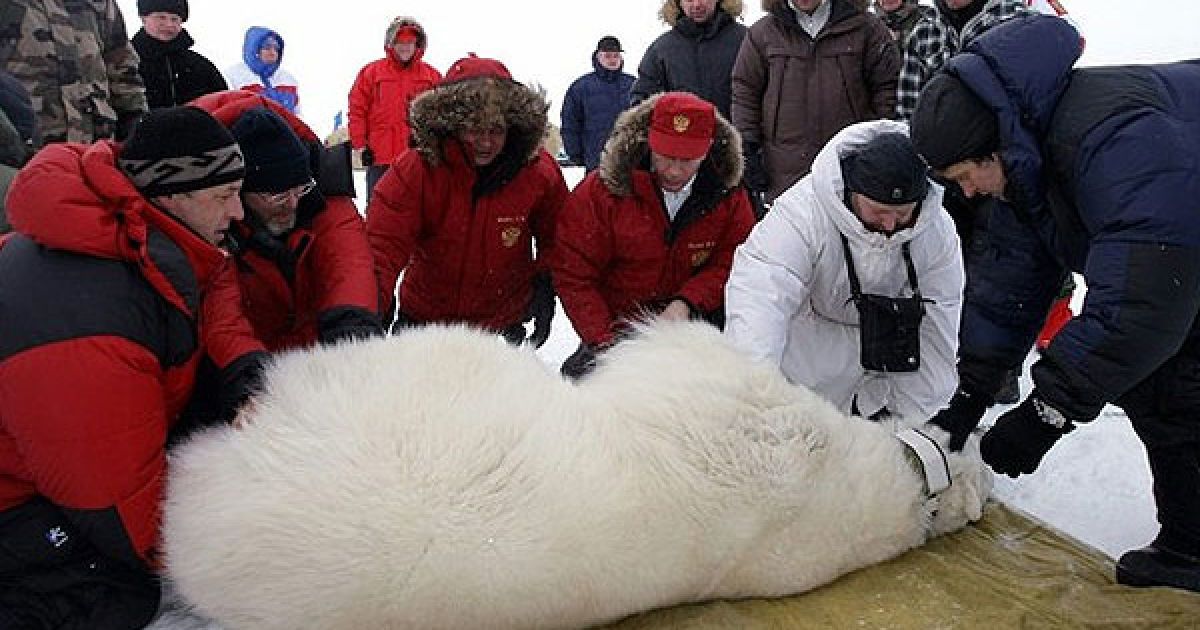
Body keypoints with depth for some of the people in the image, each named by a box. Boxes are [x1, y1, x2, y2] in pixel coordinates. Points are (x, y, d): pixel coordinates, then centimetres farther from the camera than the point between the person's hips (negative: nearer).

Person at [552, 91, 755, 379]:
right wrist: (603, 341, -19)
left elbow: (730, 266, -2)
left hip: (692, 320, 1)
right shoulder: (600, 191, -13)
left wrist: (685, 303, -19)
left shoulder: (728, 194, -6)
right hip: (615, 327, -1)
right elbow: (573, 275, -12)